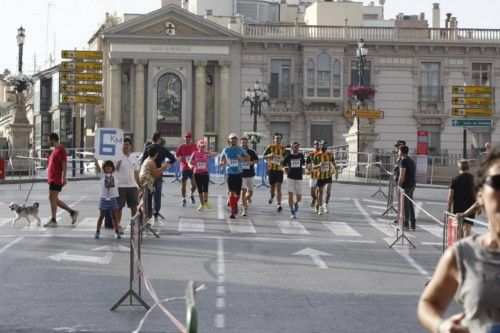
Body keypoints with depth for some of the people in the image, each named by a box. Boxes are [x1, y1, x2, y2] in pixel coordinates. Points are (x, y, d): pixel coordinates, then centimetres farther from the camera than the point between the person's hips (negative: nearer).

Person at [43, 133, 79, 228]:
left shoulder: (61, 149, -13)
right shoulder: (55, 149, 18)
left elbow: (64, 164, -20)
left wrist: (63, 178, -26)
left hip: (56, 179, -10)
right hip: (52, 178, 10)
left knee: (52, 198, -8)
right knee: (54, 199, 12)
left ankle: (53, 221, -3)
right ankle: (72, 212, 17)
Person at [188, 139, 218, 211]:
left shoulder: (206, 153, -2)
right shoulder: (195, 153, -1)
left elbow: (216, 153, -14)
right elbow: (189, 162, 0)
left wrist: (209, 155, -33)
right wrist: (191, 165, -23)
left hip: (205, 173, -1)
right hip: (197, 173, 1)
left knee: (205, 189, -8)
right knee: (199, 189, 7)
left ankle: (206, 202, 17)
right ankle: (201, 204, 20)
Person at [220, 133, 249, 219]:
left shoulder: (240, 149, 1)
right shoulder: (225, 150, 2)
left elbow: (248, 158, 7)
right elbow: (222, 157, 21)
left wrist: (241, 158, -13)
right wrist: (223, 163, 0)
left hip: (239, 173, 1)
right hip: (229, 173, -1)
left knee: (237, 193, 5)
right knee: (231, 192, -11)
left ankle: (235, 204, 37)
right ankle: (232, 212, -6)